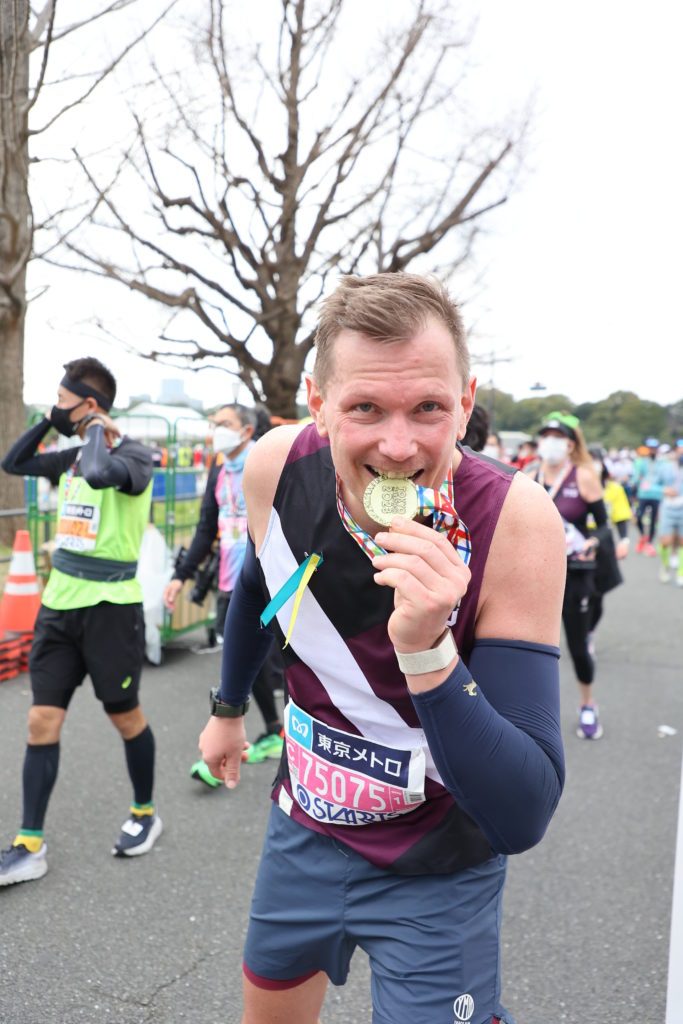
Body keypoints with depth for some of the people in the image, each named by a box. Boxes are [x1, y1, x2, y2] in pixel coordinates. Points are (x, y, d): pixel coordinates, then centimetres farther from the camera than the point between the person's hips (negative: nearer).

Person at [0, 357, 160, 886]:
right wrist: (49, 422, 9)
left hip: (109, 606, -7)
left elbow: (100, 473, -35)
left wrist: (95, 430, -15)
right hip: (59, 604, 7)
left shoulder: (134, 455, -12)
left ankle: (145, 813, 30)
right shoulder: (73, 456, 11)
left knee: (126, 716, 8)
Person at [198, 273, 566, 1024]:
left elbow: (523, 819, -30)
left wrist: (427, 652, -43)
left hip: (437, 878, -4)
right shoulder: (276, 468, -20)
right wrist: (228, 706, 17)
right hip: (304, 829, 4)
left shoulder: (517, 525, -30)